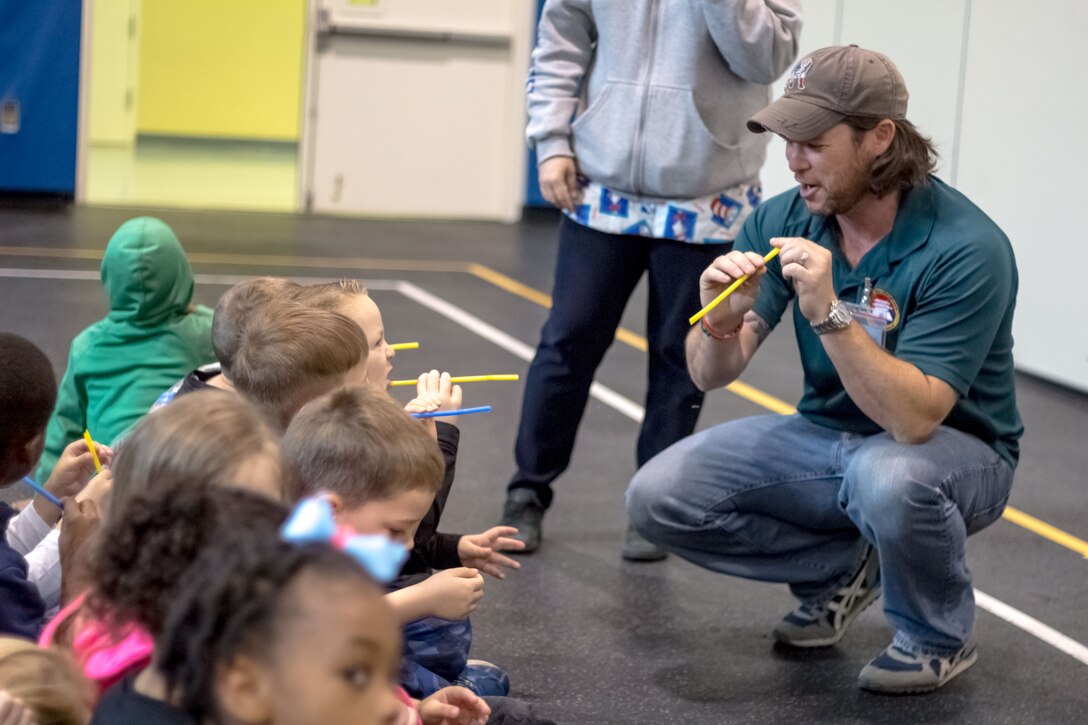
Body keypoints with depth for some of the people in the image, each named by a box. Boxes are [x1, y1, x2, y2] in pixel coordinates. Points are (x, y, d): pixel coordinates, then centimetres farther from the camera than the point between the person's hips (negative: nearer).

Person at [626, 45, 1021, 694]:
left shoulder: (965, 247, -25)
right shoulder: (784, 220, -9)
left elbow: (914, 419, -32)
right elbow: (711, 374, -9)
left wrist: (829, 313, -42)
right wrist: (723, 323, -32)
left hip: (953, 447, -5)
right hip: (827, 437, 5)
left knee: (887, 476, -40)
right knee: (658, 498, -13)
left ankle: (939, 638, -8)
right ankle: (840, 568, 10)